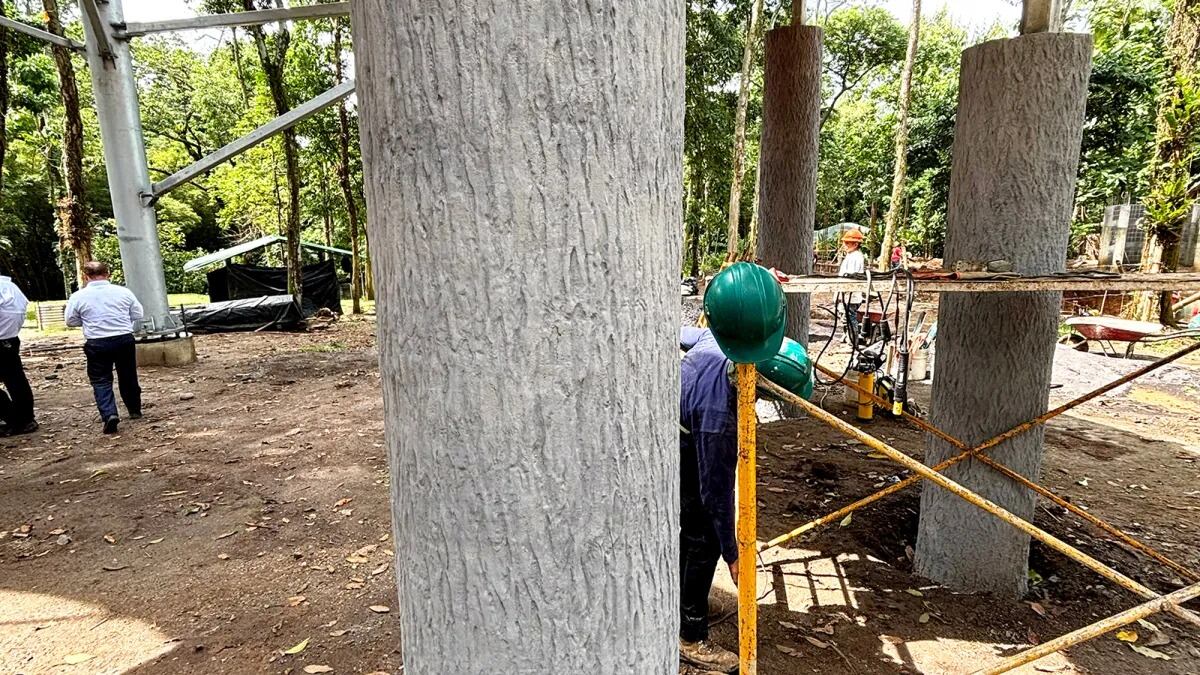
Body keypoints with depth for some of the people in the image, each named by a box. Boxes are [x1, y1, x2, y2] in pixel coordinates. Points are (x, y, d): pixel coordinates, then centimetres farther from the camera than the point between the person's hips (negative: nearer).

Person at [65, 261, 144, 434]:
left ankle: (109, 414, -13)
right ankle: (135, 410, 29)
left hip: (97, 343, -2)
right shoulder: (123, 291, -2)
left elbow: (71, 321, 6)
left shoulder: (78, 297, -5)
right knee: (128, 376, 17)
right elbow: (138, 315, 6)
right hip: (125, 339, 2)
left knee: (101, 381, 5)